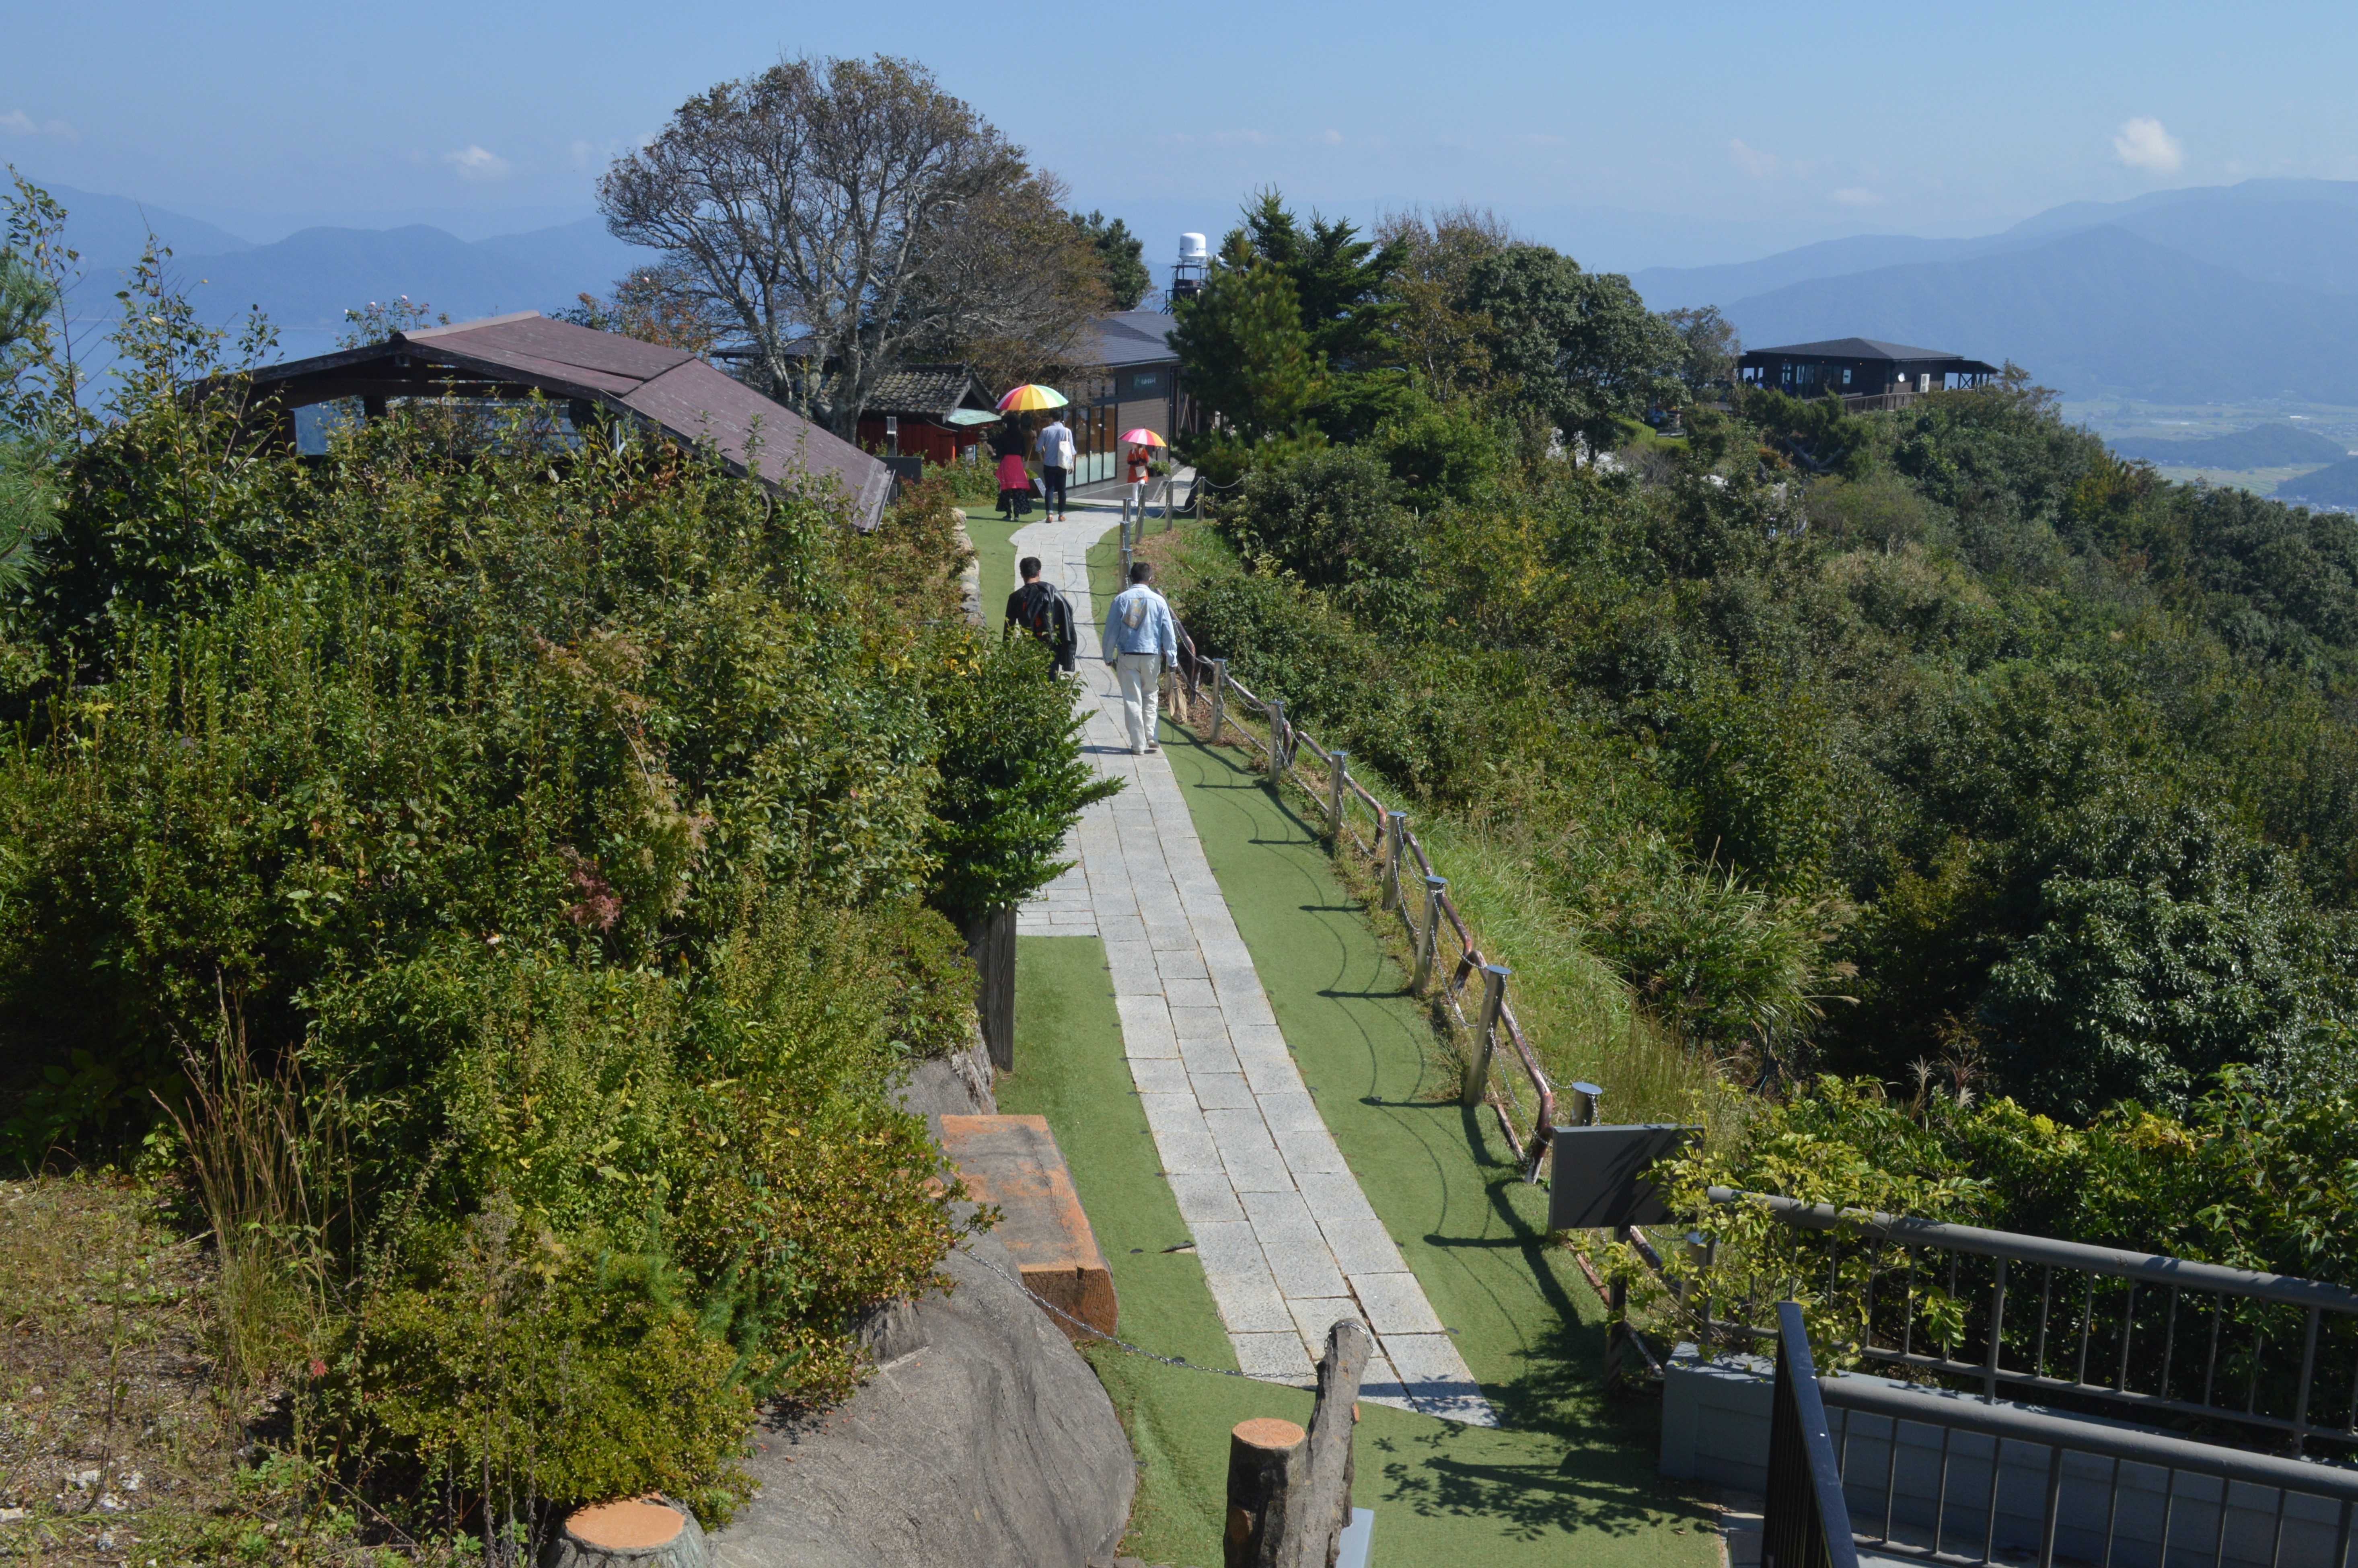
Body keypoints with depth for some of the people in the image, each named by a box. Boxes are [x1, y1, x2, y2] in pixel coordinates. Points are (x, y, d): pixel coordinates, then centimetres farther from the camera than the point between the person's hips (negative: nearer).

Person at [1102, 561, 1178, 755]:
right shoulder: (1159, 601, -3)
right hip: (1152, 656, 0)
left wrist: (1108, 656, 11)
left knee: (1132, 699, 3)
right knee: (1151, 696, 17)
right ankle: (1150, 738, 12)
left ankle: (1138, 744, 1)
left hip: (1127, 656, 0)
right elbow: (1169, 633, 1)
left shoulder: (1121, 600, -3)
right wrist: (1172, 659, 8)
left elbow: (1111, 630, 1)